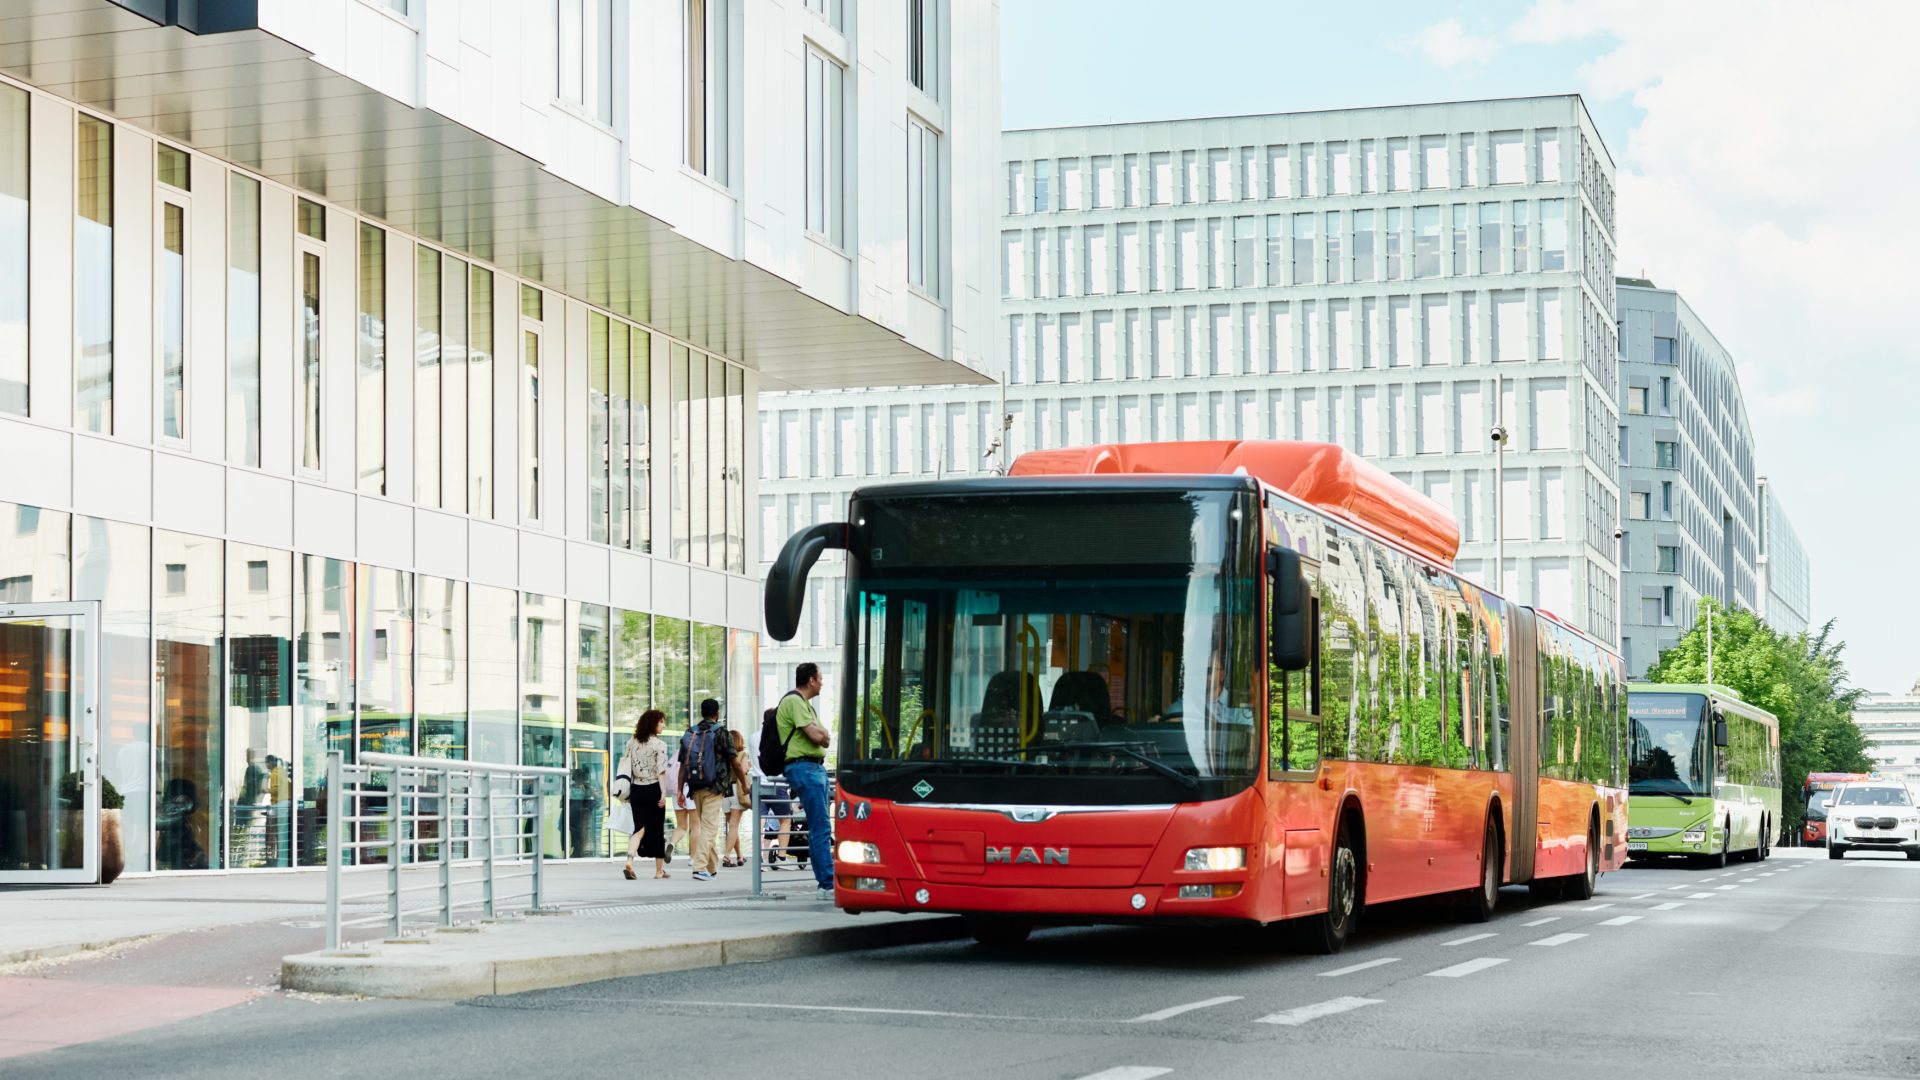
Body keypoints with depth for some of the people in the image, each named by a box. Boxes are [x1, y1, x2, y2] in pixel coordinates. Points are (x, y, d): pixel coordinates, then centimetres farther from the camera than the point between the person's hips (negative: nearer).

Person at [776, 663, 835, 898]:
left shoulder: (804, 703, 23)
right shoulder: (794, 702, -11)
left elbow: (823, 738, 20)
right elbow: (817, 736, -17)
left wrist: (821, 736, -2)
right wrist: (823, 735, 4)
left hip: (816, 767, 11)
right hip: (804, 768, -11)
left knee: (820, 829, 11)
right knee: (821, 828, -13)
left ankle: (825, 883, 14)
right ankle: (828, 885, -15)